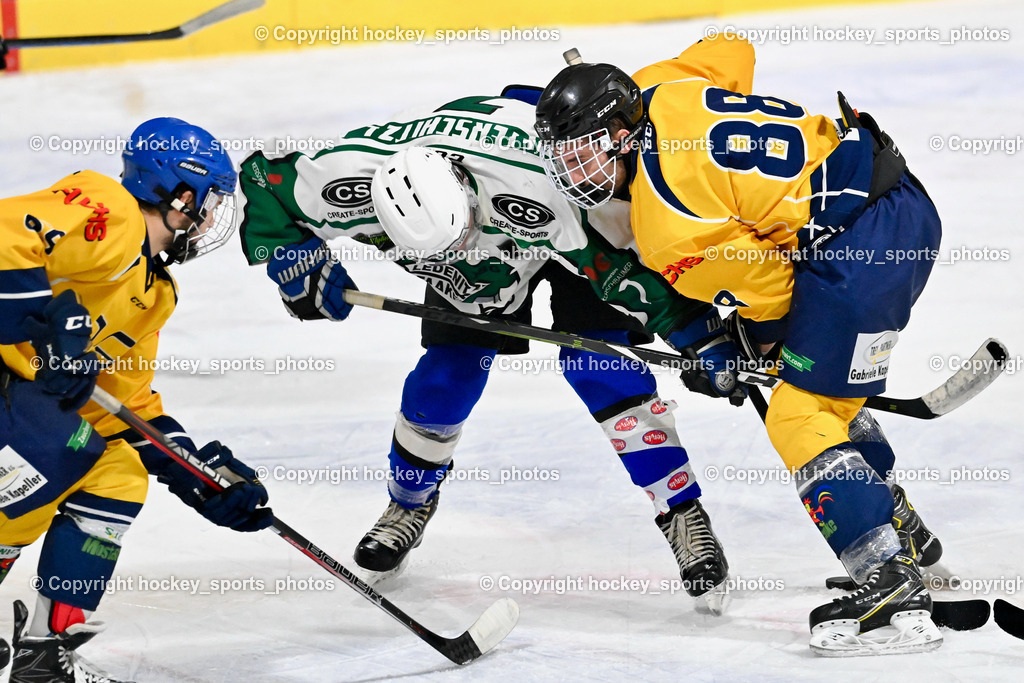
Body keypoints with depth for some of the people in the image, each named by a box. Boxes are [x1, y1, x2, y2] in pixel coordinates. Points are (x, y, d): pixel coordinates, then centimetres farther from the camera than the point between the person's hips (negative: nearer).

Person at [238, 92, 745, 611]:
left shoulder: (533, 187, -45)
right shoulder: (352, 183, -36)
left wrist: (703, 338, -31)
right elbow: (262, 179, -17)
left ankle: (683, 515, -7)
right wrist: (297, 264, -24)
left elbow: (617, 262, -34)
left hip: (580, 221, -3)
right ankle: (409, 505, 24)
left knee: (596, 367, -17)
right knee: (445, 376, -3)